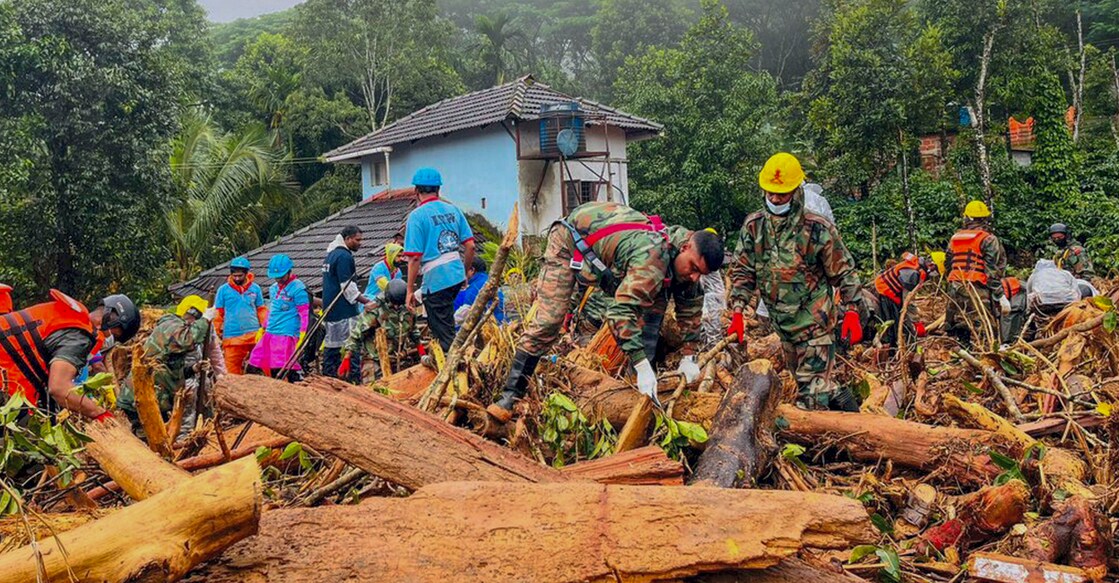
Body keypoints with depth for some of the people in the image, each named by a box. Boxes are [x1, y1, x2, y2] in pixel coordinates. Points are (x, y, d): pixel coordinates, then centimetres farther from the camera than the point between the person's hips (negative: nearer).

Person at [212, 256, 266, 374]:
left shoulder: (255, 288, 7)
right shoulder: (223, 290, 4)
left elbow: (261, 310, 12)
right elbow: (218, 313, 8)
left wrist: (265, 326, 1)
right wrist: (217, 332, 5)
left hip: (254, 334, 1)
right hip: (232, 336, -1)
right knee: (233, 369, 0)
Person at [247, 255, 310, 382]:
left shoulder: (298, 288, -9)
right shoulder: (273, 288, 15)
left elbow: (304, 313, -11)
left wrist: (302, 336, -16)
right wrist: (263, 328, 25)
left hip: (286, 336, -8)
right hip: (269, 334, 8)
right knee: (252, 368, 9)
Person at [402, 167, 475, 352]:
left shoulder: (417, 216, -9)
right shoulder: (453, 210, 7)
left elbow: (415, 257, -13)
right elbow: (470, 246, 6)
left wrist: (410, 291, -7)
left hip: (435, 279, -6)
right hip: (457, 275, 6)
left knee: (444, 333, 3)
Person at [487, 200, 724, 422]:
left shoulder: (684, 255, -13)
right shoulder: (653, 256, -40)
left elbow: (692, 304, 1)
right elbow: (621, 312, -47)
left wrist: (689, 357, -3)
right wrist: (642, 367, -48)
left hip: (608, 240, 8)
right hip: (570, 241, -8)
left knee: (655, 303, -3)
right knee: (548, 321, -18)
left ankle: (646, 382, 6)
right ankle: (510, 395, -10)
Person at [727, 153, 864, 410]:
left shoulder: (818, 229, -14)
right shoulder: (754, 226, -3)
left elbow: (844, 272, -5)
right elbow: (742, 271, 0)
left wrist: (852, 312, -10)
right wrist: (737, 313, -8)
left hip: (815, 321, -5)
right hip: (782, 322, 6)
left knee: (811, 386, -6)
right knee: (802, 378, 20)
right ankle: (841, 400, 41)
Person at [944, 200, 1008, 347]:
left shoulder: (954, 239, 14)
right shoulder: (988, 240, -3)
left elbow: (948, 266, 19)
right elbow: (993, 273, -8)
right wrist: (1001, 296, -6)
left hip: (955, 290, 6)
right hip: (978, 291, -6)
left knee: (958, 336, 10)